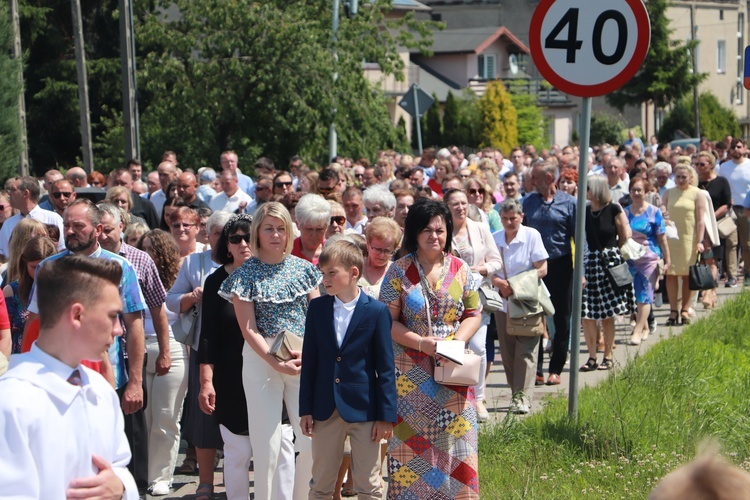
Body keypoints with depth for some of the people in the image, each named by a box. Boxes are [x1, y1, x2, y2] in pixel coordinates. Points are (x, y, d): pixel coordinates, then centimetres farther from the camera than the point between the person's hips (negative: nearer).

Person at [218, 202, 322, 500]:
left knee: (312, 442, 0)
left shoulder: (302, 268, 8)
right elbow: (249, 329, -5)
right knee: (267, 445, -2)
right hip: (261, 360, -3)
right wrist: (276, 363, -14)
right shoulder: (246, 274, -1)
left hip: (305, 360, 3)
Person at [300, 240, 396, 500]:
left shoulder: (377, 311, -5)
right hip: (325, 409, 3)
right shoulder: (317, 308, 4)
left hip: (364, 409, -3)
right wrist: (305, 409, 3)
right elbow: (309, 361, 6)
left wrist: (386, 415, -7)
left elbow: (385, 367, -4)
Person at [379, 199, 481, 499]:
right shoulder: (400, 271, -3)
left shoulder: (460, 270, 5)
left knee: (454, 440, 3)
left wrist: (458, 340, -9)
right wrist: (421, 343, -16)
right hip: (411, 371, -2)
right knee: (411, 443, -1)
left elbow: (474, 314, 9)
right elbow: (388, 321, -5)